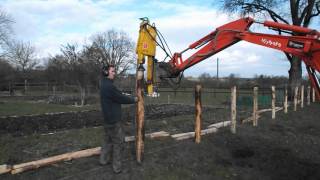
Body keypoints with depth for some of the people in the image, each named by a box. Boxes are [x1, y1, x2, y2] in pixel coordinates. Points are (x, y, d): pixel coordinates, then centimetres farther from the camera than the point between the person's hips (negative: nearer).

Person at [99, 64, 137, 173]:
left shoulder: (105, 85, 11)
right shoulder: (109, 86, -23)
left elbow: (118, 97, 13)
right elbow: (121, 98, -17)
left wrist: (130, 98, 5)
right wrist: (133, 100, -2)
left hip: (108, 118, 10)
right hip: (113, 119, -10)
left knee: (108, 140, 21)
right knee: (118, 142, 0)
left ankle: (104, 159, 33)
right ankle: (117, 167, 9)